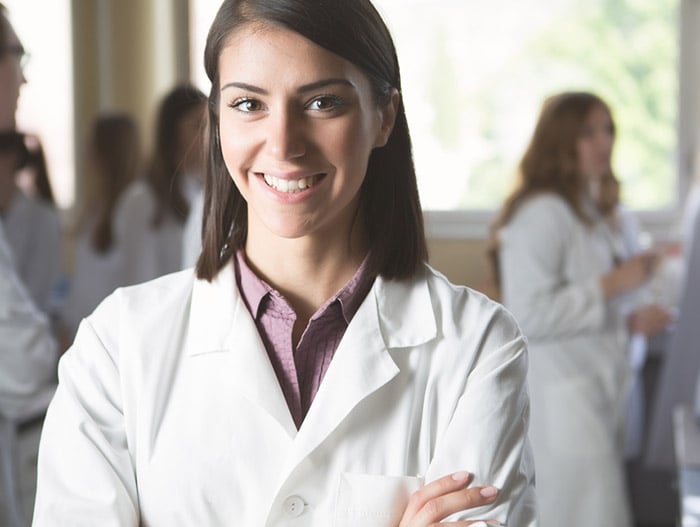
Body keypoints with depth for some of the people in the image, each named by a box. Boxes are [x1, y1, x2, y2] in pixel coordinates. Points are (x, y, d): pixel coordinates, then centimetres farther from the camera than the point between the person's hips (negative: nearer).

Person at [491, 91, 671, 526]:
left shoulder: (593, 211, 16)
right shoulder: (539, 213, -16)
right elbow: (529, 316, -23)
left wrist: (630, 320, 6)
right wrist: (614, 284, -21)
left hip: (601, 391, 10)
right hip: (560, 401, -10)